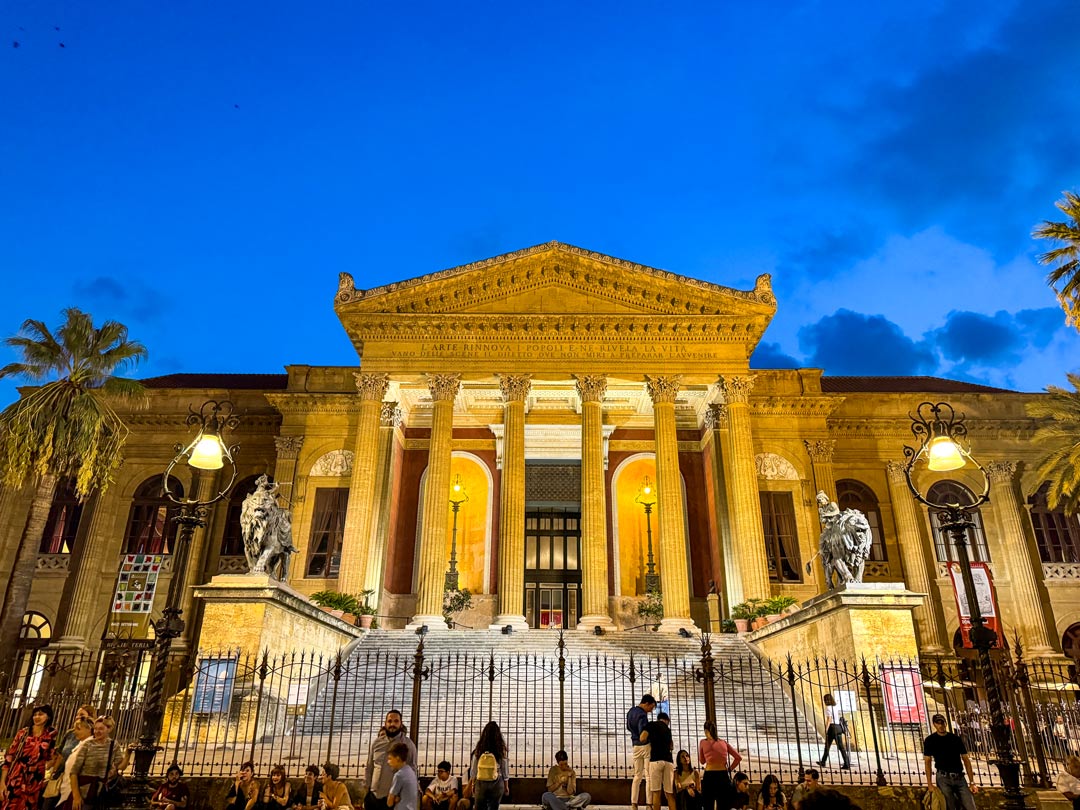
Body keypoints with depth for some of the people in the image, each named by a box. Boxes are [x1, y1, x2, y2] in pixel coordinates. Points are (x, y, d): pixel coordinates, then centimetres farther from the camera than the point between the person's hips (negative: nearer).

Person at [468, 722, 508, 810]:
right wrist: (506, 785, 9)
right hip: (496, 783, -1)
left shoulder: (478, 750, -6)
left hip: (481, 783, 1)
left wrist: (473, 784, 13)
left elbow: (473, 769, 1)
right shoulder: (500, 750, -10)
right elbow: (504, 769, -3)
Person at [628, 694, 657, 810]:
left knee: (637, 776, 12)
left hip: (635, 746, 8)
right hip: (646, 745, -8)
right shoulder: (642, 715, -18)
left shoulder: (630, 712, 10)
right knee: (649, 776, -2)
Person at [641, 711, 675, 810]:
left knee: (656, 792, -2)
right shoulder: (667, 728, 23)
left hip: (656, 760, -4)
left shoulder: (652, 724, 9)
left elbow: (642, 738, -3)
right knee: (669, 794, 7)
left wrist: (651, 740, 16)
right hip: (668, 761, 4)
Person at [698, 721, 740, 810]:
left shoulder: (703, 742, 3)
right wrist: (729, 769, 12)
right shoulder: (724, 742, 9)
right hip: (724, 776, 3)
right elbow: (739, 757, 9)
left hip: (710, 776, -3)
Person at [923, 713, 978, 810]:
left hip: (959, 778, 2)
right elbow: (927, 762, 1)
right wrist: (930, 784, -7)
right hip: (943, 778, -2)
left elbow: (966, 760, 11)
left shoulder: (956, 738, 10)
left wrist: (972, 782, 3)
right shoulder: (930, 740, 3)